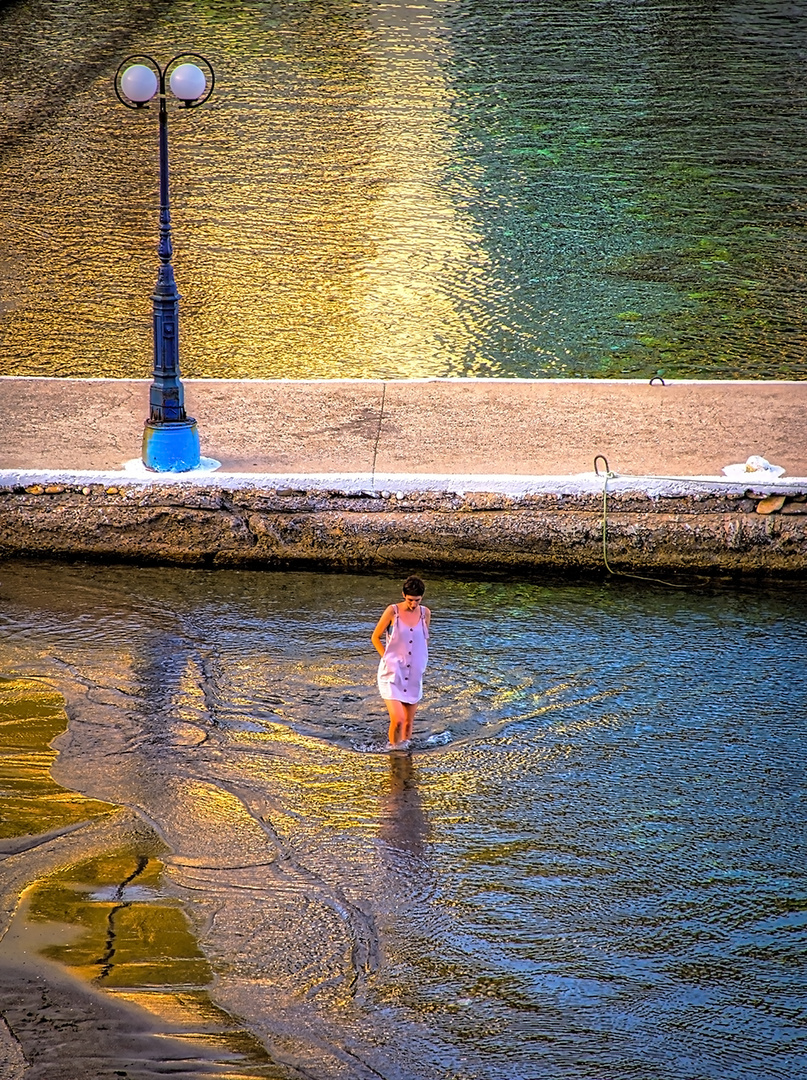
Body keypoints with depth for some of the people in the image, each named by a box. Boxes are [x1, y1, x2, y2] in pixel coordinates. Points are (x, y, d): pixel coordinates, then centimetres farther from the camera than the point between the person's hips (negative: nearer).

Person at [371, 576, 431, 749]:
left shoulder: (425, 613, 2)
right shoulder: (393, 611, -9)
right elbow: (375, 637, 1)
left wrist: (422, 662, 12)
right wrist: (387, 658, -5)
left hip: (414, 674, 4)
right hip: (392, 673, -4)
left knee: (409, 721, 10)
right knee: (397, 719, -16)